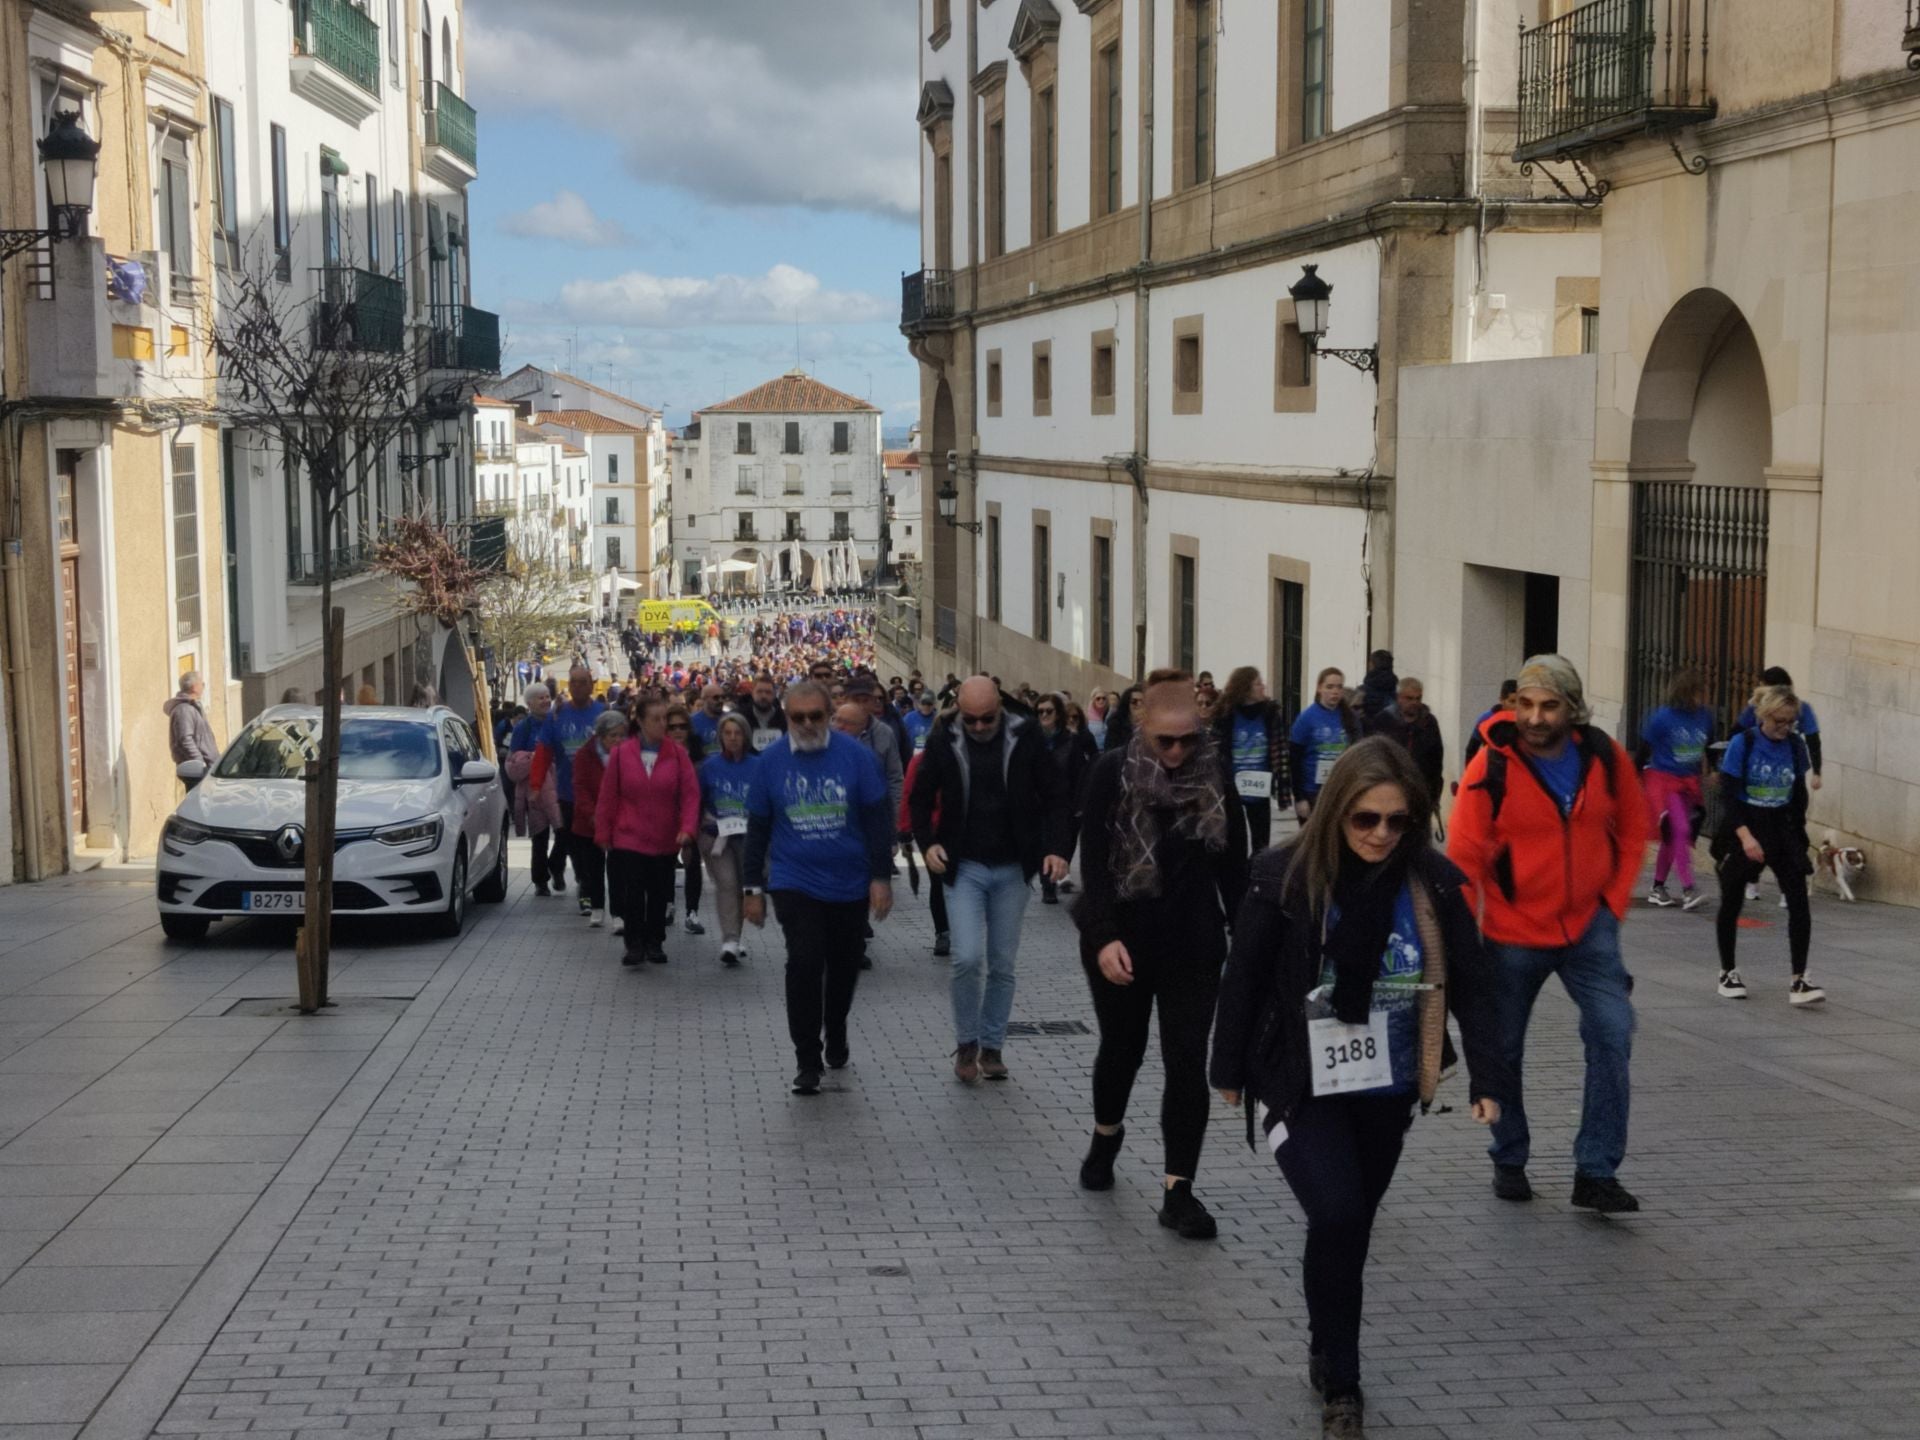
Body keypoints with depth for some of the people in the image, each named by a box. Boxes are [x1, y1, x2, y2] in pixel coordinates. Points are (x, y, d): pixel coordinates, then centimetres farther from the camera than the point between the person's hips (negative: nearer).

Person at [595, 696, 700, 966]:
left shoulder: (678, 753, -5)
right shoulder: (621, 754, -5)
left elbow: (690, 794, -6)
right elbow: (608, 797, 1)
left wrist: (687, 828, -17)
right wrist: (603, 833, 3)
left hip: (665, 840, 1)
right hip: (629, 838, -1)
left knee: (659, 893, 10)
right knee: (632, 892, -5)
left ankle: (654, 943, 23)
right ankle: (634, 944, 5)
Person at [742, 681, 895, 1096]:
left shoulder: (855, 755, -6)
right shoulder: (772, 760, -3)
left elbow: (877, 819, -3)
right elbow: (757, 828, 4)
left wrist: (881, 877, -7)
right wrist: (753, 887, 4)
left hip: (850, 885, 1)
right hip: (795, 885, -1)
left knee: (843, 966, 15)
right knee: (804, 964, -14)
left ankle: (836, 1039, 39)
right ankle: (808, 1060, -5)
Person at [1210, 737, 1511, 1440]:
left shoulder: (1433, 883, -8)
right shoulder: (1285, 877, -15)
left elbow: (1471, 982, -5)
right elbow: (1244, 978, -5)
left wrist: (1488, 1077, -15)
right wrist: (1230, 1070, 3)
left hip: (1386, 1091, 3)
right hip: (1302, 1088, -3)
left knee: (1351, 1226, 15)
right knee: (1336, 1217, -17)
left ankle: (1327, 1354, 39)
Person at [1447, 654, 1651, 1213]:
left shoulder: (1605, 757, -6)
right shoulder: (1492, 768, -15)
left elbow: (1632, 828, 9)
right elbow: (1463, 859, -12)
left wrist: (1615, 899, 2)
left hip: (1588, 925, 2)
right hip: (1514, 934, -2)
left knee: (1613, 1034, -12)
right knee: (1504, 1049, 10)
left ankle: (1596, 1173, -3)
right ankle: (1509, 1162, 32)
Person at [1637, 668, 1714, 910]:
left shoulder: (1704, 716, 0)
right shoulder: (1663, 717, -14)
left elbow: (1709, 746, 17)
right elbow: (1645, 748, -5)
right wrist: (1636, 779, -1)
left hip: (1689, 782, 5)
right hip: (1663, 779, -5)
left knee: (1672, 838, 11)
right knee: (1680, 831, -16)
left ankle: (1658, 888, 23)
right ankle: (1688, 890, -18)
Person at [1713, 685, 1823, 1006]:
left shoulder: (1796, 745, -1)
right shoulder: (1743, 744, -12)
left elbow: (1799, 793, 11)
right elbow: (1728, 793, -14)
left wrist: (1799, 834, 13)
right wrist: (1745, 836, -24)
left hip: (1782, 830, 3)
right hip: (1743, 827, -3)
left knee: (1799, 903, -10)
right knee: (1731, 903, 8)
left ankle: (1798, 979, -7)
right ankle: (1727, 973, 25)